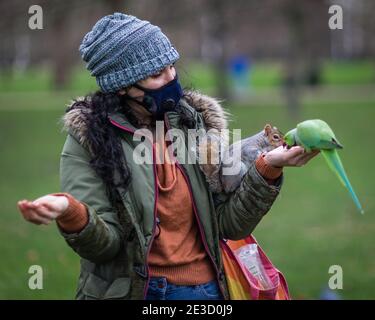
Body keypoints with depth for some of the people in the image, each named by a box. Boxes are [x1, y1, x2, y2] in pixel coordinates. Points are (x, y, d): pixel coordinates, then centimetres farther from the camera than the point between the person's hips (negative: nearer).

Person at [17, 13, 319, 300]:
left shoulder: (197, 124, 0)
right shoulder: (89, 138, -9)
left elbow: (229, 225, -1)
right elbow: (104, 243, -15)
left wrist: (268, 169, -13)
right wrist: (71, 214, -35)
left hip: (207, 288, 3)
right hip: (128, 290, -3)